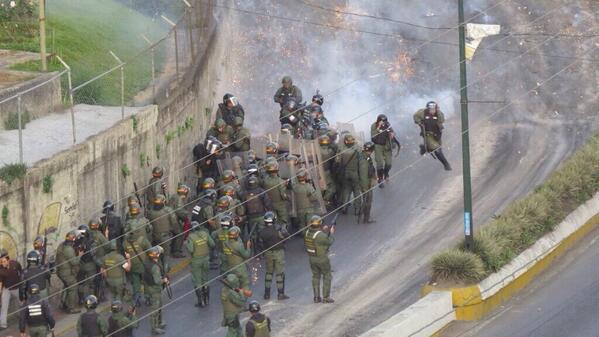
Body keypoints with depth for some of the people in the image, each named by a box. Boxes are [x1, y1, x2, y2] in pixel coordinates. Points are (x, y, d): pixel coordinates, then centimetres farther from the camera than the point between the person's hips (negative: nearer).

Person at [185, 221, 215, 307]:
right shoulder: (205, 234, -6)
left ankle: (201, 301, 7)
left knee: (197, 281, 6)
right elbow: (212, 244, -3)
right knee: (205, 279, 18)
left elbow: (191, 250, -22)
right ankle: (206, 299, 24)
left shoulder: (191, 237, -18)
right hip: (205, 258, 4)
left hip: (196, 260, -4)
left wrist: (186, 244, -4)